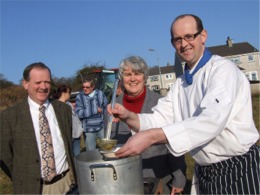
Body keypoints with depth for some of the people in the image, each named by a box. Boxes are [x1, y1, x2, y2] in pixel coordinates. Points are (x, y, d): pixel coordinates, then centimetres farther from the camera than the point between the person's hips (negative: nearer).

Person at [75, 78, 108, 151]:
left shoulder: (100, 94, 1)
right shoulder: (79, 97, -6)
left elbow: (107, 107, 7)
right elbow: (79, 113, -14)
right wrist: (95, 110, -13)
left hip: (101, 127, 2)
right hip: (89, 129, -2)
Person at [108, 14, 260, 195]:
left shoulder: (223, 69, -16)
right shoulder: (180, 84, 8)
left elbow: (212, 120, -31)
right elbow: (160, 120, 1)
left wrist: (151, 136, -37)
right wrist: (129, 117, -19)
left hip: (238, 169, -6)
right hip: (204, 172, 6)